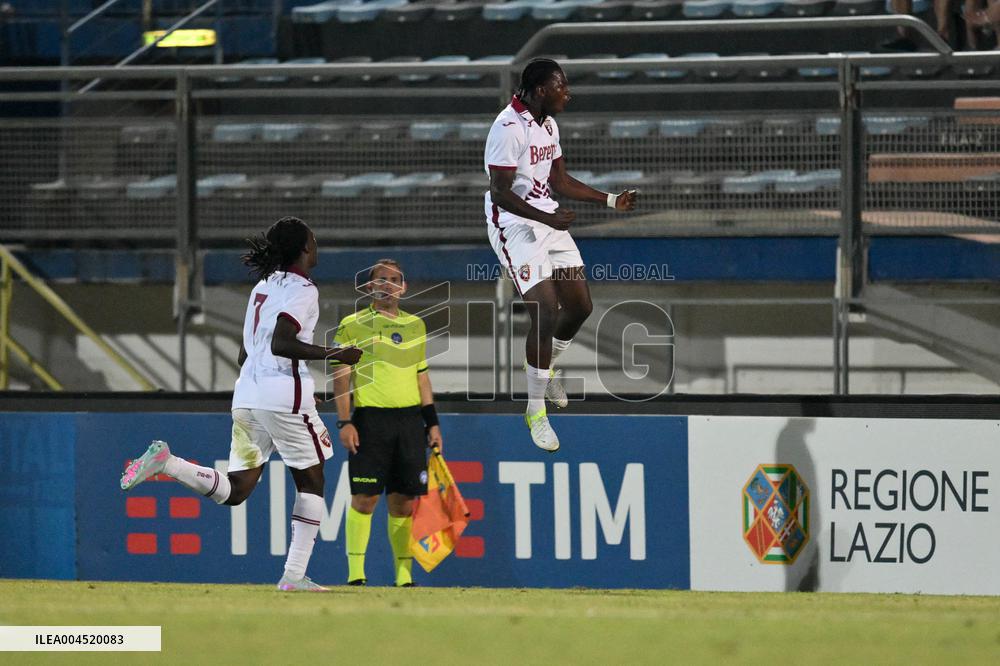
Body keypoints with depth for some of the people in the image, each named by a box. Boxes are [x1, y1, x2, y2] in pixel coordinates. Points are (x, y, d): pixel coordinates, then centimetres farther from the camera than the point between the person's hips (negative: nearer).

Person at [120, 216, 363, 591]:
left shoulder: (262, 287, 19)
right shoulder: (302, 290, -7)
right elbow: (280, 344, -20)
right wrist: (333, 355, -16)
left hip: (246, 392, 7)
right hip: (285, 395, -7)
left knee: (235, 491, 4)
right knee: (311, 481, 7)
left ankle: (166, 462, -16)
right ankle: (294, 575, 1)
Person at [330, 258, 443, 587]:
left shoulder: (415, 326, 16)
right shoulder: (353, 325, 3)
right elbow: (341, 375, -1)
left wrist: (433, 423, 14)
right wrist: (344, 422, -10)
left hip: (410, 421, 4)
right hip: (371, 420, -4)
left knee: (403, 501, 3)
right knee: (364, 498, -8)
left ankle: (404, 576, 7)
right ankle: (355, 573, -6)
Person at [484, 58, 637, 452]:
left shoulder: (547, 124, 10)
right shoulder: (509, 128, -19)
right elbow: (501, 193, -21)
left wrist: (611, 200, 15)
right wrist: (547, 219, -27)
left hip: (548, 219, 9)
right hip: (514, 225, -9)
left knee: (580, 306, 10)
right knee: (545, 313, -16)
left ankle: (545, 369, 37)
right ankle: (535, 410, -4)